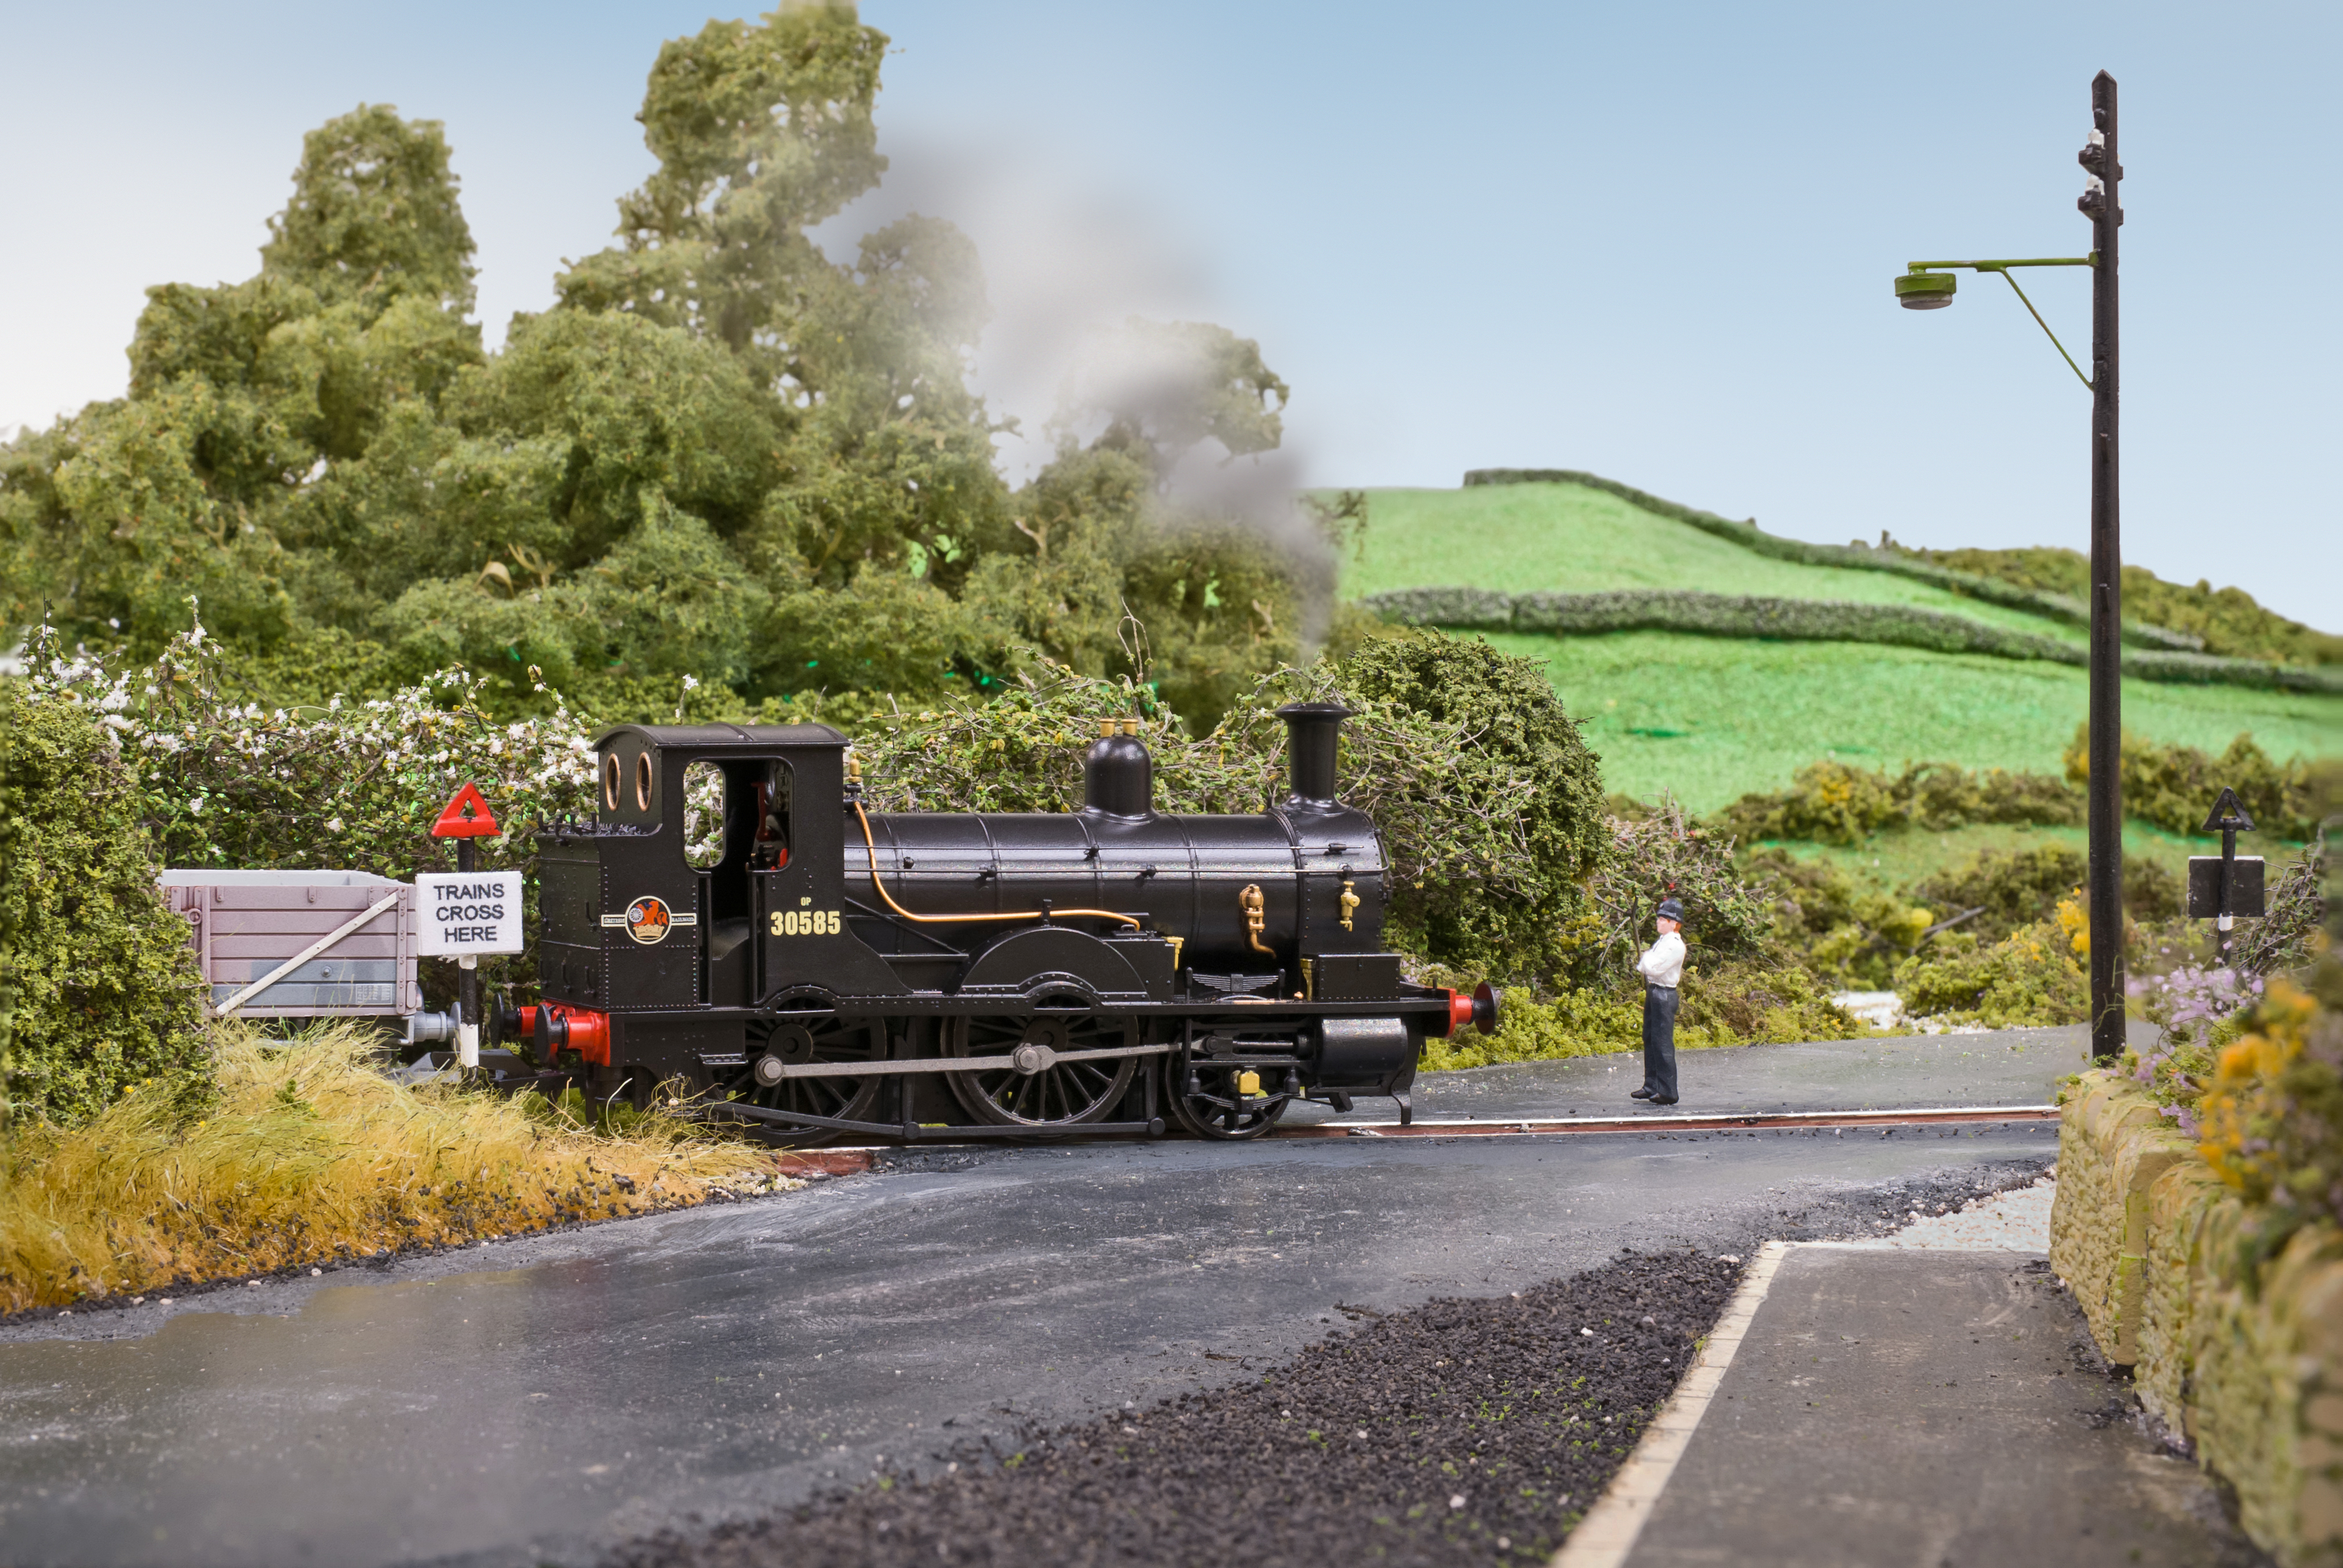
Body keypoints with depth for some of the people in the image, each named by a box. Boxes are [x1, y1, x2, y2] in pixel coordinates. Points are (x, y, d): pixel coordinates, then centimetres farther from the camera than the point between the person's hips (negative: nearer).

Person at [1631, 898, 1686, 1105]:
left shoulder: (1675, 946, -17)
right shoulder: (1662, 941, 13)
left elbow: (1655, 968, -22)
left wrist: (1643, 959, -5)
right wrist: (1642, 964, 3)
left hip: (1664, 995, -10)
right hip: (1652, 992, 10)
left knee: (1663, 1044, -8)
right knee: (1650, 1040, 15)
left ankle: (1667, 1092, -6)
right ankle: (1651, 1086, 23)